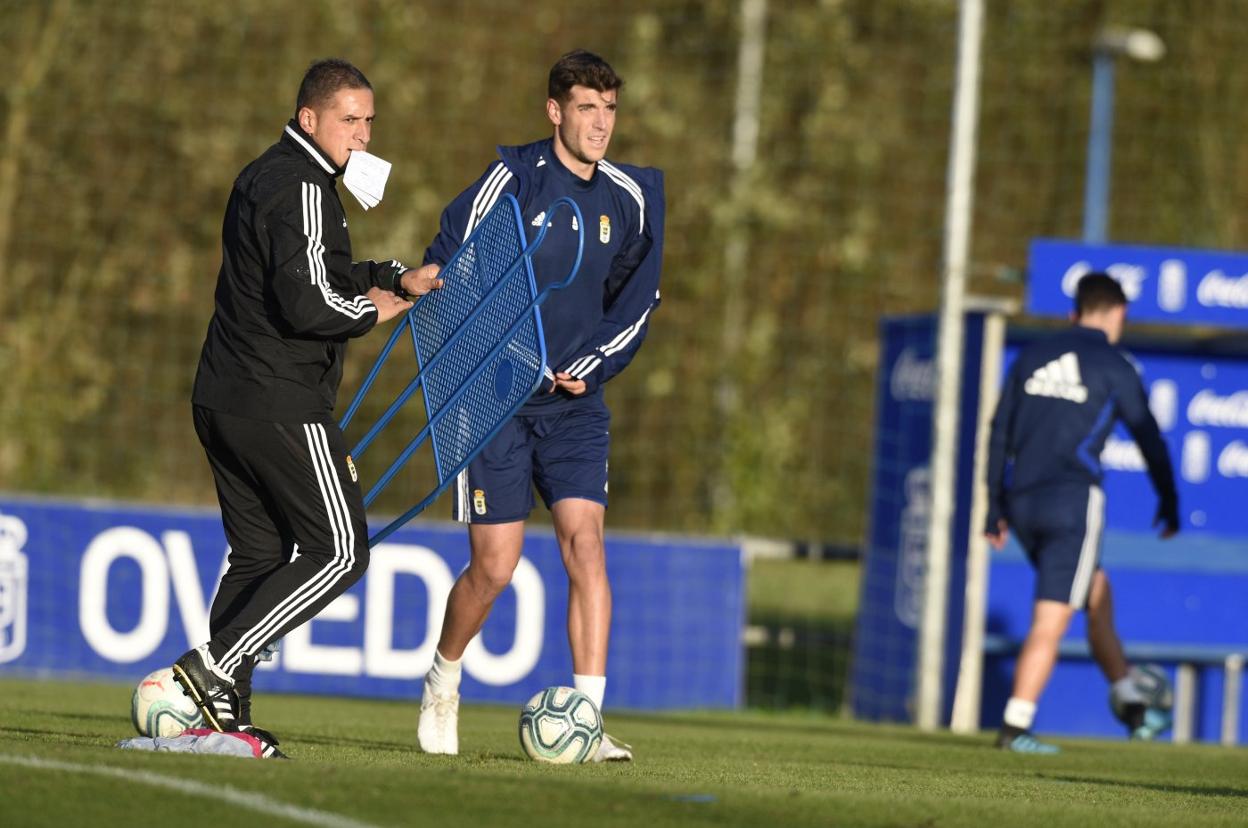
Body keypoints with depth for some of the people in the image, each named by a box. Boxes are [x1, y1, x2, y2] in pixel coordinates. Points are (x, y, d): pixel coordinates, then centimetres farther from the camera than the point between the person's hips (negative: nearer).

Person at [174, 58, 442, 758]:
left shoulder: (265, 177, 19)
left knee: (258, 555, 12)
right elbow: (309, 305, -23)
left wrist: (399, 278, 13)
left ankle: (226, 715, 5)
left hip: (222, 402, 10)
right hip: (281, 404, -10)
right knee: (339, 550, -4)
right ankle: (212, 668, -12)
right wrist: (378, 311, -5)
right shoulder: (301, 189, -14)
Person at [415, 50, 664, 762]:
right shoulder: (512, 180, -10)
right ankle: (443, 683, 26)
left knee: (585, 539, -13)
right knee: (494, 567, -3)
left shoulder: (629, 197, 4)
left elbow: (637, 298, 15)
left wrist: (592, 365, 1)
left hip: (576, 403, 4)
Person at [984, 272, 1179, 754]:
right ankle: (1014, 729, -9)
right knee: (1051, 619, -4)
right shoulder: (1113, 367, 0)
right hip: (1074, 498, -6)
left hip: (1023, 502, 6)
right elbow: (1149, 439, 4)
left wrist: (995, 509, 18)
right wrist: (1169, 504, 17)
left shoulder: (1032, 357, 14)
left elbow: (999, 434, 14)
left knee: (1095, 591, 22)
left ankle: (1130, 704, 24)